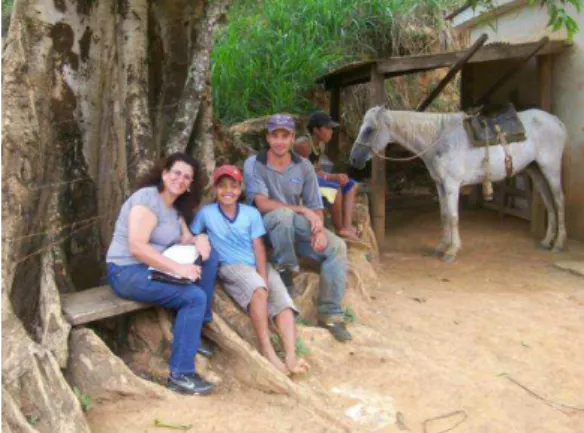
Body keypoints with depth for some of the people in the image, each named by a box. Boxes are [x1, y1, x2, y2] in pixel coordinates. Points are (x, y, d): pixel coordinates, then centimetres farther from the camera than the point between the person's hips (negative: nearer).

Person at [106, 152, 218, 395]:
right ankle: (180, 375, -18)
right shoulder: (147, 198, -15)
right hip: (127, 272, -9)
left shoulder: (176, 207, 13)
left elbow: (186, 240, 10)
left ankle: (198, 327, 3)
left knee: (209, 257, -1)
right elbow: (137, 247, -26)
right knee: (195, 297, -22)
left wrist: (200, 239, -14)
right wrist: (177, 268, -29)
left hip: (151, 269, 9)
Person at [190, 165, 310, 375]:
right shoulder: (206, 213, 2)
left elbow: (259, 248, 2)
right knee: (258, 289, -34)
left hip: (259, 265, 4)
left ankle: (291, 356, -32)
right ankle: (266, 349, -28)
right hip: (231, 267, -3)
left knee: (283, 301, -21)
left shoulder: (251, 213, 6)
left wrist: (263, 276, -15)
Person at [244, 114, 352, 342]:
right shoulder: (254, 163, -10)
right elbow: (262, 204, -20)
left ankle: (329, 314, -8)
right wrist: (303, 210, -23)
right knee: (283, 213, -38)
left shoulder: (304, 166, 1)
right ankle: (285, 271, -16)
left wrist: (319, 229, -21)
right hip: (266, 227, -4)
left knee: (336, 246, -17)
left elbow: (315, 207, 1)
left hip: (295, 229, 4)